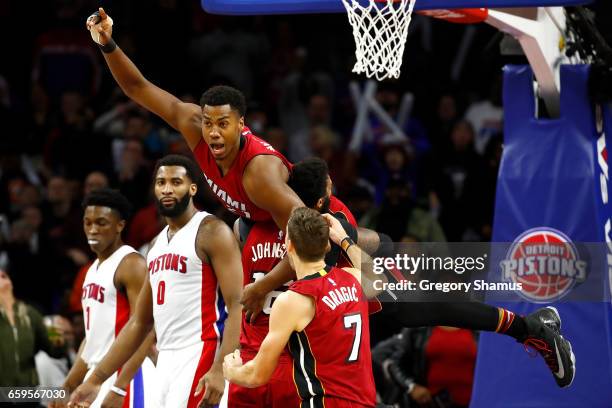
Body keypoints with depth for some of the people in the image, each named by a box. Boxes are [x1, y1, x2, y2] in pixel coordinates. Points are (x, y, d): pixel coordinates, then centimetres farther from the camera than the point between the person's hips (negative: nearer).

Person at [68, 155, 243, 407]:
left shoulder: (211, 232, -6)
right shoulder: (158, 244, 19)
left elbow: (238, 306, -15)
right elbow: (140, 322, 23)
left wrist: (220, 370, -26)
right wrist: (95, 380, 19)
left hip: (200, 357, -8)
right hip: (166, 362, 8)